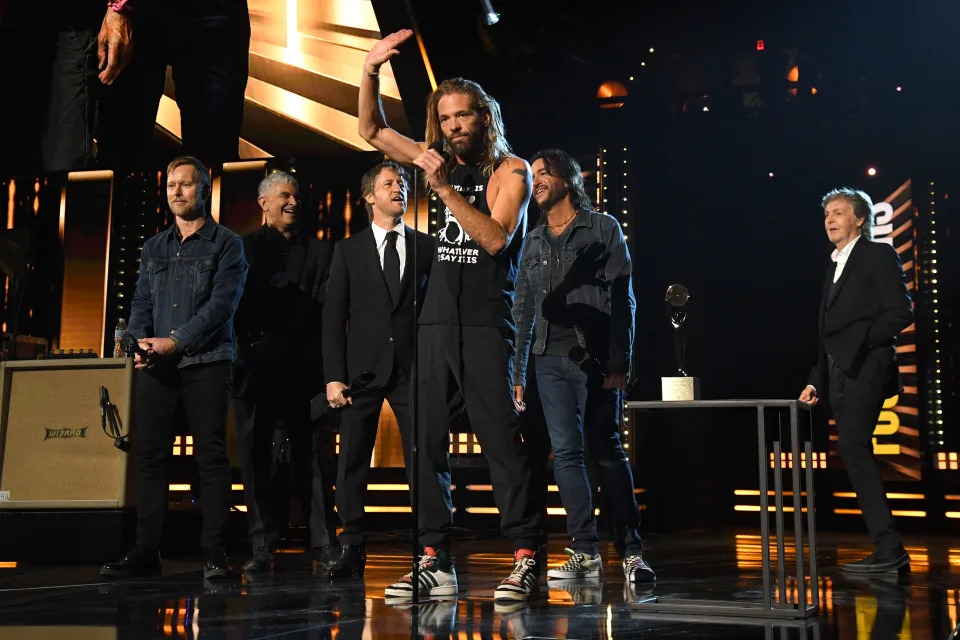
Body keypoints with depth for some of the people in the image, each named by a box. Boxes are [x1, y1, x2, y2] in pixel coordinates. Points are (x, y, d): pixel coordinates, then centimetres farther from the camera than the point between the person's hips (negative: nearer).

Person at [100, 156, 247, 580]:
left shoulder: (226, 244, 3)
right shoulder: (154, 248, 19)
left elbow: (222, 303, -8)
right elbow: (141, 304, 14)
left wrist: (176, 342, -15)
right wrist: (141, 344, -6)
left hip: (206, 364, -4)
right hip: (156, 367, 5)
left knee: (211, 456, -3)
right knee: (150, 456, 2)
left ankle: (214, 551, 1)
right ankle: (145, 551, 7)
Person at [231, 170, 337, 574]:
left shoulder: (318, 252, 14)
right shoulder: (243, 248, 11)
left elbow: (327, 310, 5)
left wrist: (326, 365, -7)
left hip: (304, 369, 0)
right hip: (255, 366, 0)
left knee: (310, 457, 0)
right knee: (256, 459, 1)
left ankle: (324, 544, 3)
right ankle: (263, 547, 7)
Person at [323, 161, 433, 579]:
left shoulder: (426, 246, 10)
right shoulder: (348, 250, 9)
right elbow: (334, 316, 5)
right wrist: (334, 376, -4)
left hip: (413, 368, 0)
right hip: (363, 368, 0)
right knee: (352, 462, 1)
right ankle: (352, 550, 9)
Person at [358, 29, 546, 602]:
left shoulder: (511, 170, 2)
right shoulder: (443, 162, 15)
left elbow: (495, 238, -13)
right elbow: (372, 131, 20)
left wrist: (445, 188, -17)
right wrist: (370, 72, 7)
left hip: (486, 323, -5)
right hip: (435, 319, 5)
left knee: (501, 437, -8)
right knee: (427, 441, 2)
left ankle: (528, 559, -4)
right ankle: (435, 561, 7)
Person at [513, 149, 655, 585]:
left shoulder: (603, 229, 3)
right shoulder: (533, 241, 16)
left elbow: (622, 299, -3)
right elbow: (524, 309, 15)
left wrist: (619, 363, -12)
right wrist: (517, 371, 8)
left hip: (594, 358, -4)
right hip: (551, 360, 4)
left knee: (607, 451, -2)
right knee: (566, 452, -1)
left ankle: (631, 551, 6)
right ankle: (585, 554, 3)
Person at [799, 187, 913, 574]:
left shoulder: (878, 255, 1)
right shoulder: (835, 266, 24)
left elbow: (902, 312, -9)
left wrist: (860, 338, -16)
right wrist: (816, 381, 15)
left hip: (865, 366, -8)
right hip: (838, 374, 8)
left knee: (853, 447, -19)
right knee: (857, 455, 4)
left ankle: (888, 548, -17)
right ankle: (889, 553, 7)